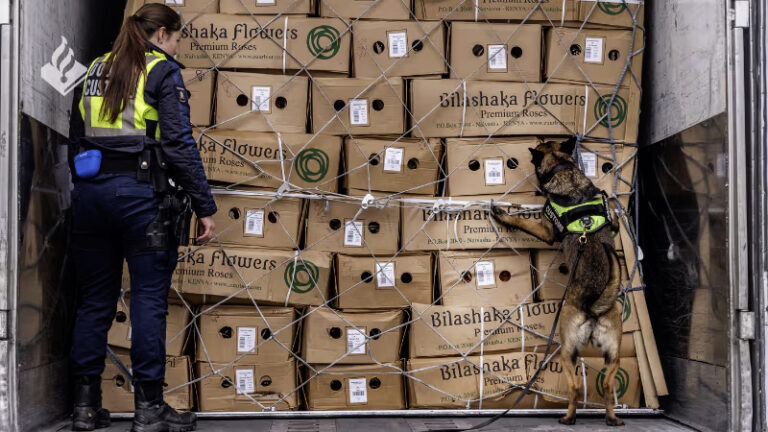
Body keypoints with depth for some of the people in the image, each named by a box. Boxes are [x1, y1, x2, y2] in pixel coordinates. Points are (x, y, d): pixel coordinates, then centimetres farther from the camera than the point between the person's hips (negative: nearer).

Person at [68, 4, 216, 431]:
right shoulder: (163, 71, -4)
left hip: (92, 190, 6)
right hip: (142, 192, -6)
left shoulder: (96, 70, 16)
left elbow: (76, 142, 17)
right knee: (150, 299, 0)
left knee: (95, 300, 12)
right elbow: (179, 144, -11)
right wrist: (205, 207, -9)